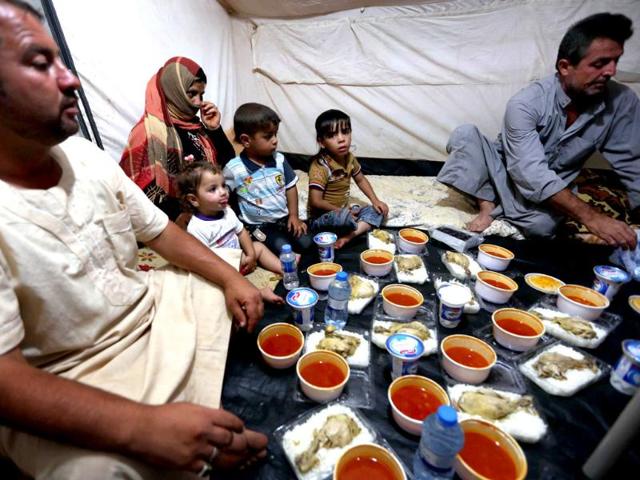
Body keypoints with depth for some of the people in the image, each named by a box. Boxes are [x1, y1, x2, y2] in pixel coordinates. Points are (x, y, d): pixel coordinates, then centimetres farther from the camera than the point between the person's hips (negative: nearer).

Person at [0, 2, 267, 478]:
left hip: (152, 307, 6)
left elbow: (159, 231, 4)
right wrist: (143, 426, -36)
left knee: (248, 299, 5)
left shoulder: (85, 155, -4)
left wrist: (230, 277, -8)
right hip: (60, 392, -5)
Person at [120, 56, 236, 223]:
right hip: (179, 221, -6)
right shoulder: (150, 131, -10)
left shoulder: (195, 126, 9)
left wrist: (215, 129, 0)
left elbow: (228, 165, 10)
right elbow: (144, 193, -13)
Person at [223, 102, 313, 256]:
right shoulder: (234, 169, -15)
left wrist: (294, 216, 1)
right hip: (258, 225, -4)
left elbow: (290, 187, 7)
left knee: (306, 243, -10)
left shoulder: (279, 159, -2)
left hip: (284, 218, 4)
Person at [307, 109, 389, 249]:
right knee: (343, 218, -40)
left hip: (343, 211, 9)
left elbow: (361, 180, 15)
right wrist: (341, 211, -19)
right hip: (321, 218, -8)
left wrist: (375, 201, 5)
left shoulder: (349, 157, 0)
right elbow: (316, 202, -25)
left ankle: (348, 236, -20)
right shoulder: (320, 166, -23)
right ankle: (361, 227, -5)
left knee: (378, 210, 0)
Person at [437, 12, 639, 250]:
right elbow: (531, 175, -31)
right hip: (505, 173, -2)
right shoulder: (526, 103, -23)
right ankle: (486, 202, -14)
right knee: (465, 134, -26)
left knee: (542, 224, -35)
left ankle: (494, 205, -5)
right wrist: (591, 217, -37)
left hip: (553, 189, 2)